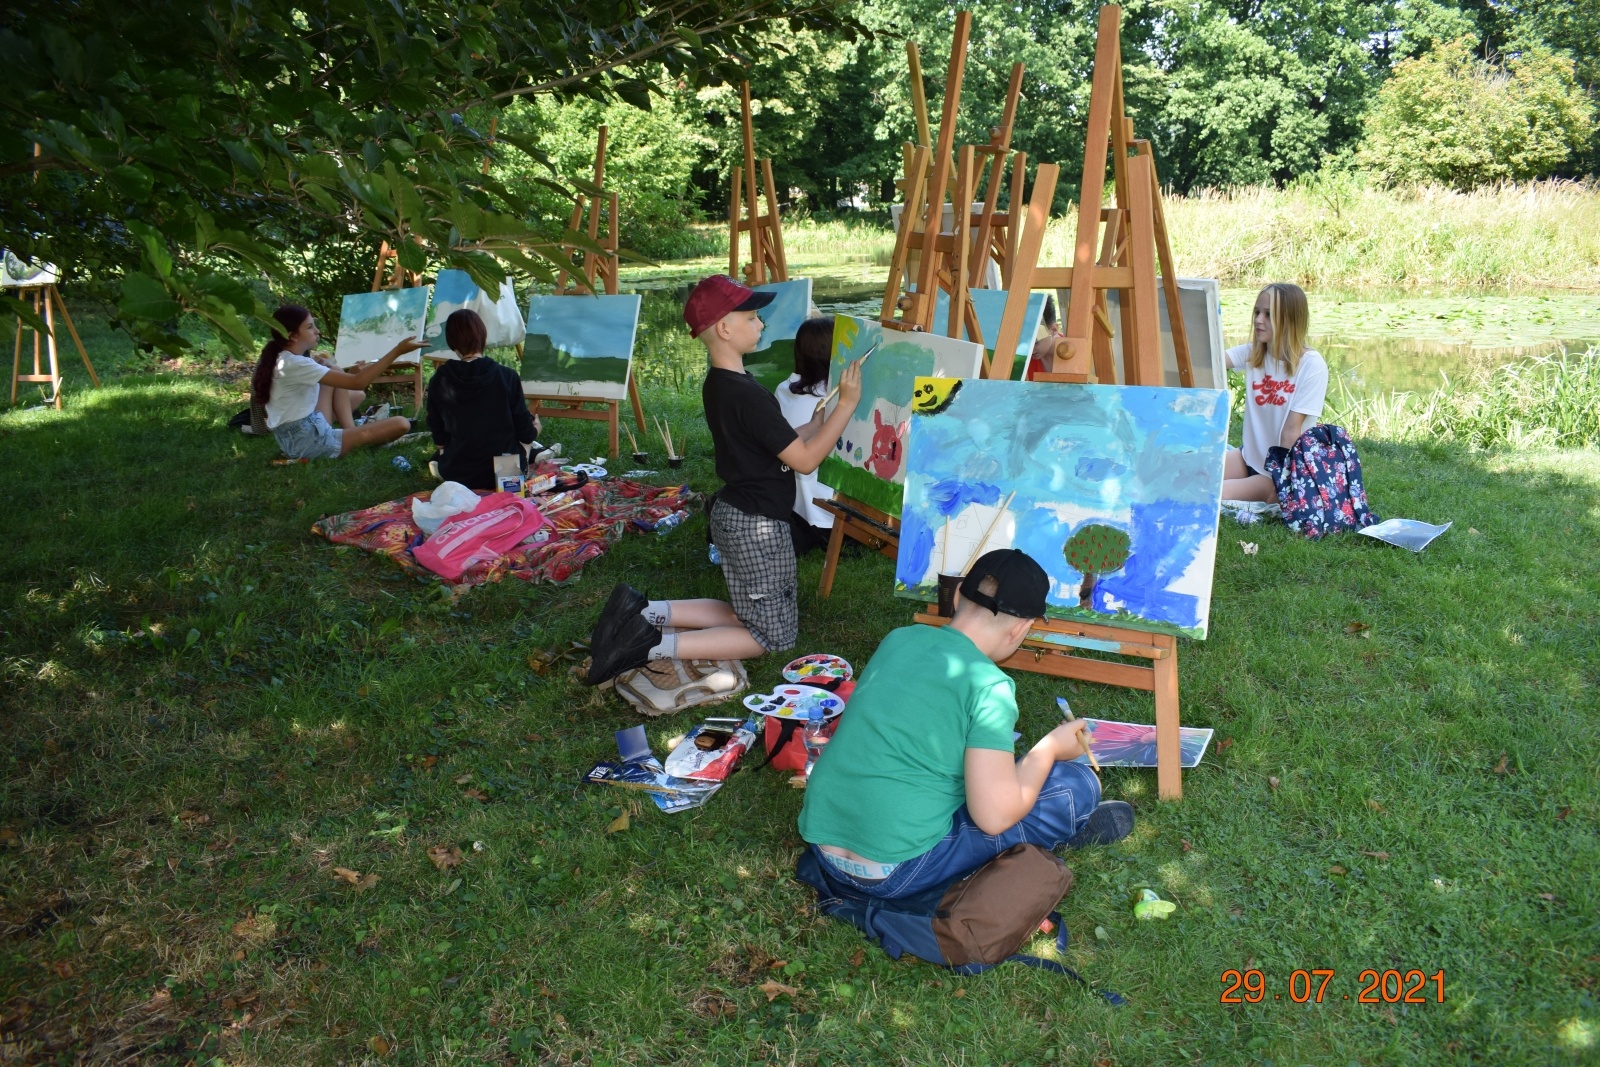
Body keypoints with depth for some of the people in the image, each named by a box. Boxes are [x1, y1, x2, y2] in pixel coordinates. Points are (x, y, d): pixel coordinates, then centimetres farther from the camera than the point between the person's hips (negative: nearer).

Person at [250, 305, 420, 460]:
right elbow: (357, 383, -25)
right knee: (401, 424, -17)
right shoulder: (295, 364, -20)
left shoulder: (282, 359, 9)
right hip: (308, 442, -10)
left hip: (298, 435, 10)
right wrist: (397, 351, -26)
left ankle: (350, 431, 7)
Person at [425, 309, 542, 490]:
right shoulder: (507, 377, -17)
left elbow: (439, 438, 1)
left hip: (455, 475, 3)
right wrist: (533, 427, 16)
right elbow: (525, 433, -8)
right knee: (535, 423, 24)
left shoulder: (439, 382, -10)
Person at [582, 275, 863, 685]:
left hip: (731, 514, 9)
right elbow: (804, 460, -19)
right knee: (774, 635, 6)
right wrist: (847, 404, -16)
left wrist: (815, 426, 13)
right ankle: (656, 647, -8)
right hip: (758, 526, -9)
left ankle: (644, 612, 8)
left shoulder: (716, 385, 5)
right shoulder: (748, 395, -24)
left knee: (747, 614, 23)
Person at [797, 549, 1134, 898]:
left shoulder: (899, 638, 3)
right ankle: (1064, 828, 30)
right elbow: (994, 817, -17)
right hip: (894, 872, -7)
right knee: (1076, 784, 1)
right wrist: (1049, 749, -1)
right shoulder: (989, 687, -16)